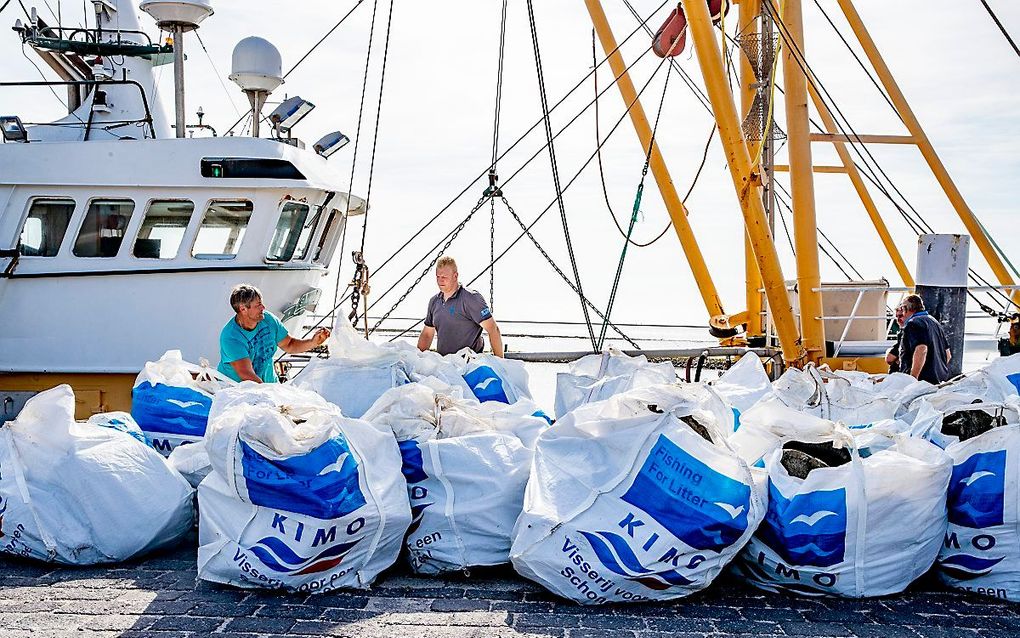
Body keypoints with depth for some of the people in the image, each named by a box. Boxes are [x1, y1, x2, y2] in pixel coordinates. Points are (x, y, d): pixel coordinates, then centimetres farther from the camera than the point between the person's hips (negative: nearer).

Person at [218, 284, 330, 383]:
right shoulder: (230, 337, -21)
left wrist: (313, 342, -5)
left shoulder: (268, 319, -3)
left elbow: (289, 346, 12)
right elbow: (247, 375, -28)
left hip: (268, 383, 5)